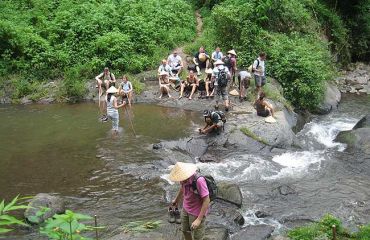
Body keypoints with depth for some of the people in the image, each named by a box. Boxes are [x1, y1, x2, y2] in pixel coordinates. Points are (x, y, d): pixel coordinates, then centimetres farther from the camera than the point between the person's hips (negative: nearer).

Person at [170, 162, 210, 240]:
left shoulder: (199, 181, -35)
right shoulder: (184, 177, -13)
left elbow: (207, 200, -29)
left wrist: (199, 219, -29)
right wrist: (176, 199, 29)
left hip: (197, 212, -6)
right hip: (186, 209, 7)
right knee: (185, 230, 25)